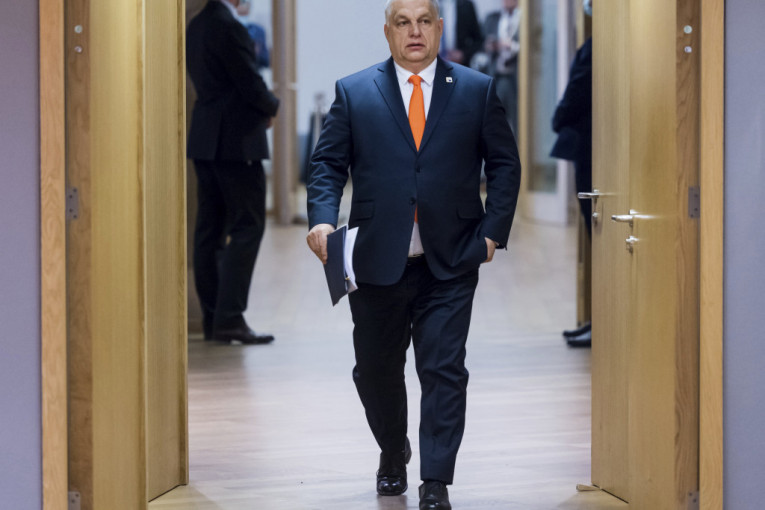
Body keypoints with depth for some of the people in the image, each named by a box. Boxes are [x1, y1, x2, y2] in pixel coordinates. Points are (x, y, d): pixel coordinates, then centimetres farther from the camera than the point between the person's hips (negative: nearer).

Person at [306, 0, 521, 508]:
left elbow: (504, 164, 7)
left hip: (450, 264, -1)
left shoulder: (478, 90, 6)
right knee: (376, 370, 13)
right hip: (377, 262, 1)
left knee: (444, 371, -4)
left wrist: (492, 232, -2)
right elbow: (328, 162, 3)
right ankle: (393, 452, 39)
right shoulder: (354, 93, 6)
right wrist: (322, 218, -14)